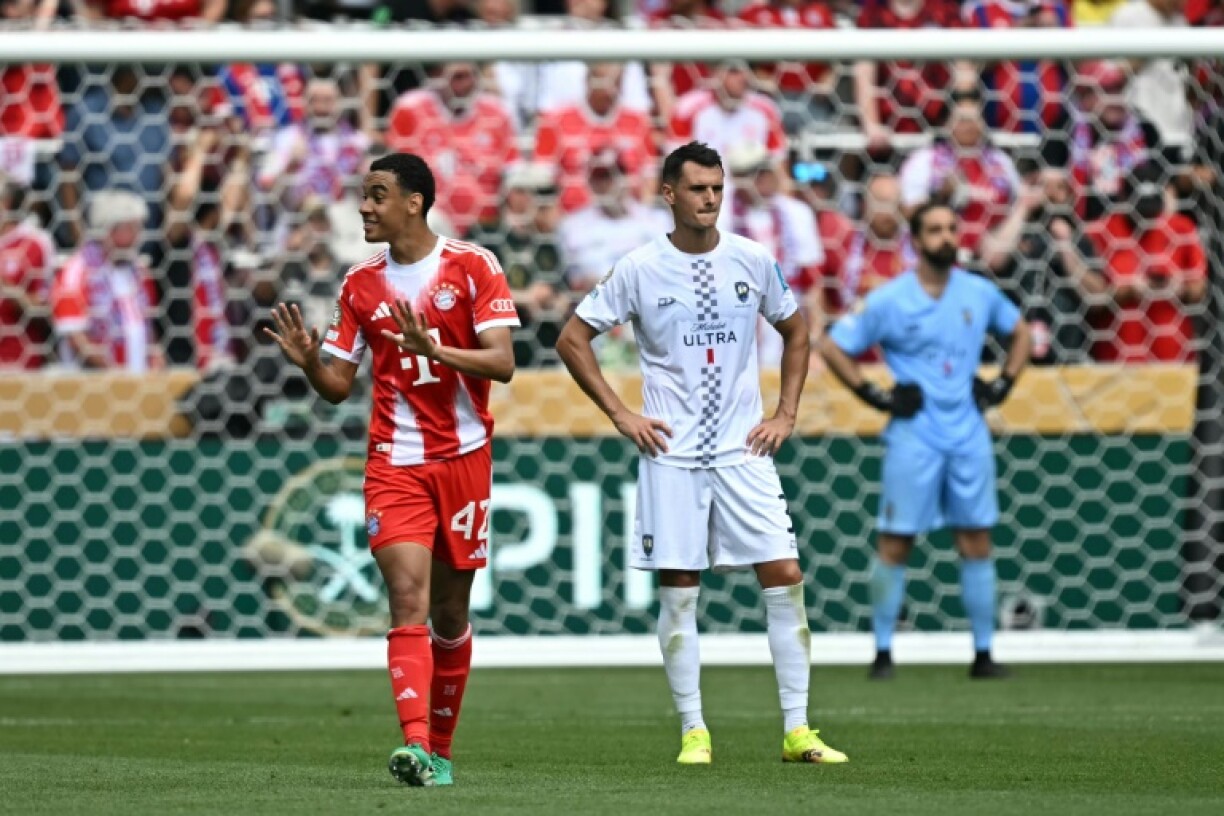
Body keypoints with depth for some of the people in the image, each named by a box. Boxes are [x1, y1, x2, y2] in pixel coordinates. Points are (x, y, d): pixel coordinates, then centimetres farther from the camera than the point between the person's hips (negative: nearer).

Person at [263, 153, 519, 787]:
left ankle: (440, 746, 23)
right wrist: (309, 362, -12)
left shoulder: (472, 268, -3)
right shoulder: (360, 285, 7)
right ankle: (415, 742, -27)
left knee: (450, 612, 8)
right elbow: (338, 386, 10)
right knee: (407, 598, -16)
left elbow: (502, 363, -11)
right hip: (394, 465, 1)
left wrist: (434, 349, -25)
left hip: (463, 459, -1)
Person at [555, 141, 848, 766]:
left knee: (784, 576, -6)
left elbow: (795, 332, 19)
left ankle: (796, 731, -1)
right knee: (678, 590, -1)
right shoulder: (640, 269, -3)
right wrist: (621, 415, -1)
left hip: (744, 451, 2)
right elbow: (572, 340, 4)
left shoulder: (752, 260, 4)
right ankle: (693, 732, 6)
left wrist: (785, 414, 9)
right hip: (672, 455, -2)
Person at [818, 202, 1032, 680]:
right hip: (913, 438, -3)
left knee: (977, 542, 4)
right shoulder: (888, 301, -5)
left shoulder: (980, 294, 6)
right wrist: (874, 396, -7)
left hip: (969, 436, 3)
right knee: (895, 544, -1)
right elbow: (831, 347, -2)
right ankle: (883, 652, 6)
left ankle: (983, 654, 9)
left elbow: (1020, 333, 23)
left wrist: (1003, 385, 9)